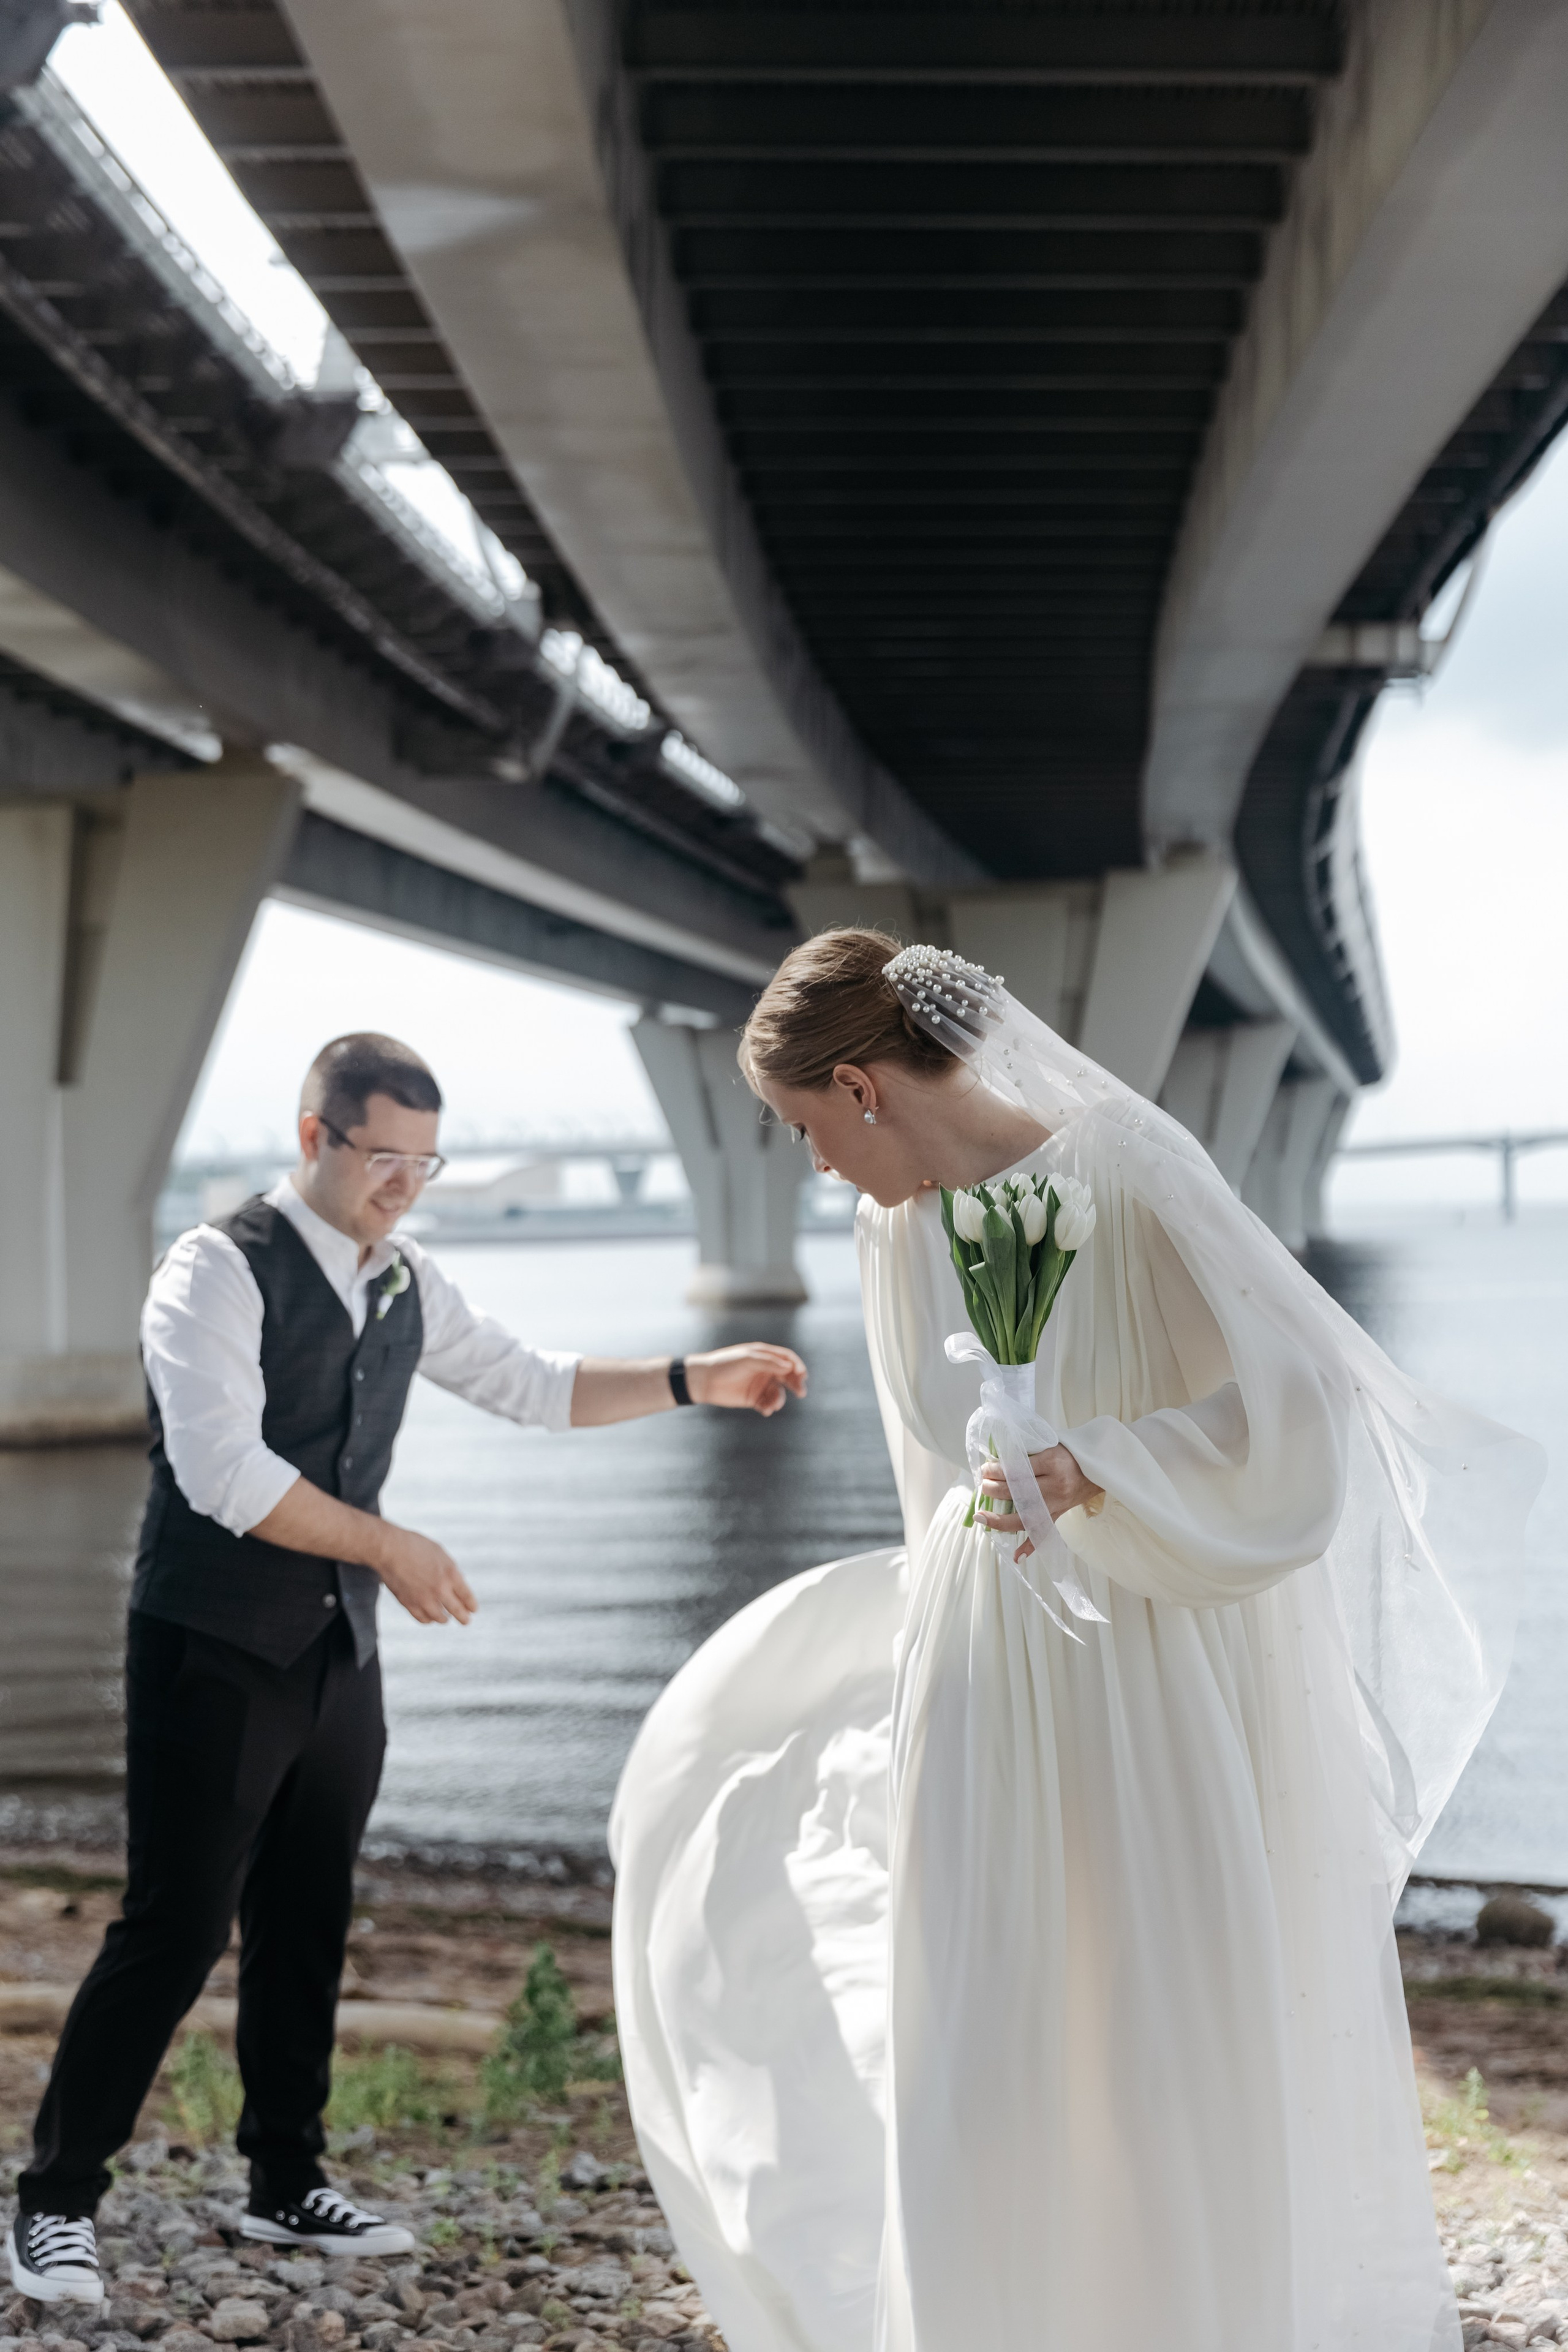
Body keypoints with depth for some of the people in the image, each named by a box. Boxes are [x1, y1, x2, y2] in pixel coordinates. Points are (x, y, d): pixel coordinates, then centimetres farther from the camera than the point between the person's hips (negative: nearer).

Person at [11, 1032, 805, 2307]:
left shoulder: (407, 1284, 8)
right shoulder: (220, 1271, -14)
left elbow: (536, 1386, 15)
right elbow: (228, 1475, -22)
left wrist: (691, 1382, 4)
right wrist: (391, 1548, -19)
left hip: (339, 1655, 7)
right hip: (216, 1657, -7)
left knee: (308, 1927, 15)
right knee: (173, 1933, -5)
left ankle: (288, 2183, 30)